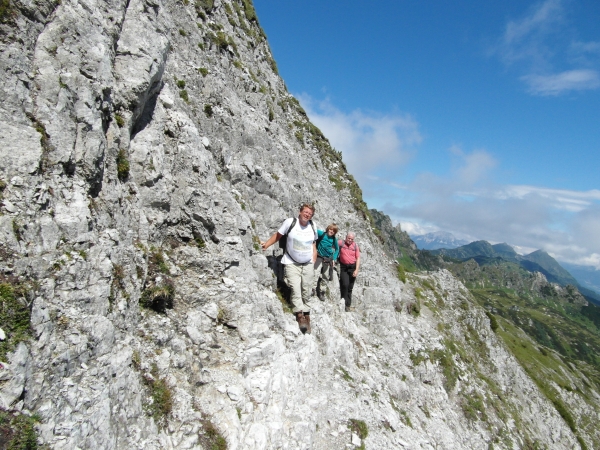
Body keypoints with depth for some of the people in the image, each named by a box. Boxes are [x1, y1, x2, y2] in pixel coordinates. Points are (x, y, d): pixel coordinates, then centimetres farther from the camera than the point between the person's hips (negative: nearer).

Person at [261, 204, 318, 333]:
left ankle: (306, 314, 18)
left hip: (308, 264, 4)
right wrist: (266, 245, -12)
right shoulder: (290, 222, -11)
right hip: (291, 263, -4)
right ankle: (300, 315, -13)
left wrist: (313, 261, 10)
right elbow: (278, 235, -2)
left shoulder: (313, 226, 2)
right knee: (295, 289, -16)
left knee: (307, 291, 7)